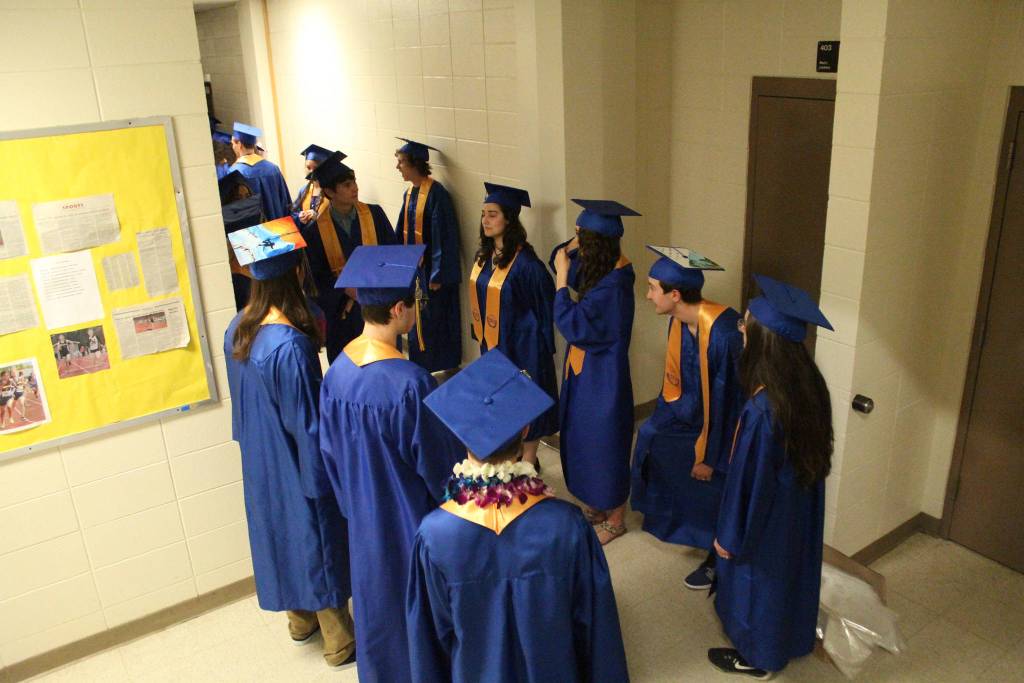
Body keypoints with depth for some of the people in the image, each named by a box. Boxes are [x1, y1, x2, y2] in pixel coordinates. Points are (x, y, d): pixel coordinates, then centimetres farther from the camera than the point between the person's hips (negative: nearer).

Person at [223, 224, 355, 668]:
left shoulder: (238, 328, -5)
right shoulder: (291, 345, -31)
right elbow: (308, 423, -25)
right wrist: (325, 479, -14)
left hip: (259, 461, 8)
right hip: (297, 464, -8)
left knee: (283, 531, 23)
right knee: (317, 536, 10)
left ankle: (300, 619, 43)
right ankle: (338, 639, 28)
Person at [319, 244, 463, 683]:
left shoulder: (337, 370, -10)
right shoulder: (409, 383, -31)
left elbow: (331, 450, 2)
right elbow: (437, 464, -19)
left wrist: (354, 502, 16)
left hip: (364, 516, 7)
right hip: (411, 517, -6)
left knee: (377, 594, 25)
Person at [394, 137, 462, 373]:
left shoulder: (436, 194, -18)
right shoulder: (409, 193, 7)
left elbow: (443, 236, -20)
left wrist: (437, 275, -19)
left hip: (431, 271, -8)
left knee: (433, 321, 2)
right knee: (416, 321, 15)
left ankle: (443, 367, 17)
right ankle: (421, 365, 29)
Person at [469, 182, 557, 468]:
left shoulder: (524, 261, -21)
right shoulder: (485, 256, 2)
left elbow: (545, 302, -16)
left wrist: (542, 346, -13)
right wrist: (481, 333, 13)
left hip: (521, 344, -8)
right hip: (492, 341, 8)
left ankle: (527, 463, 22)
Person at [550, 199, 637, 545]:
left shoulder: (613, 285, -28)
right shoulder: (600, 270, -1)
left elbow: (571, 325, -27)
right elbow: (562, 257, 17)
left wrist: (561, 276, -20)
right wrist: (574, 243, -4)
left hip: (603, 378, -10)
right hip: (586, 372, 10)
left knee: (604, 445, 7)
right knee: (585, 440, 22)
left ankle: (615, 519, 28)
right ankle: (598, 505, 41)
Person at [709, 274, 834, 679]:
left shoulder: (762, 410, -36)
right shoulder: (810, 386, -12)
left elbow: (748, 481, -25)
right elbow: (815, 455, 3)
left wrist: (729, 536, -10)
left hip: (767, 518, -7)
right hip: (801, 508, 7)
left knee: (758, 579, 17)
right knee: (788, 572, 28)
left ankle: (757, 656, 41)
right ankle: (789, 639, 52)